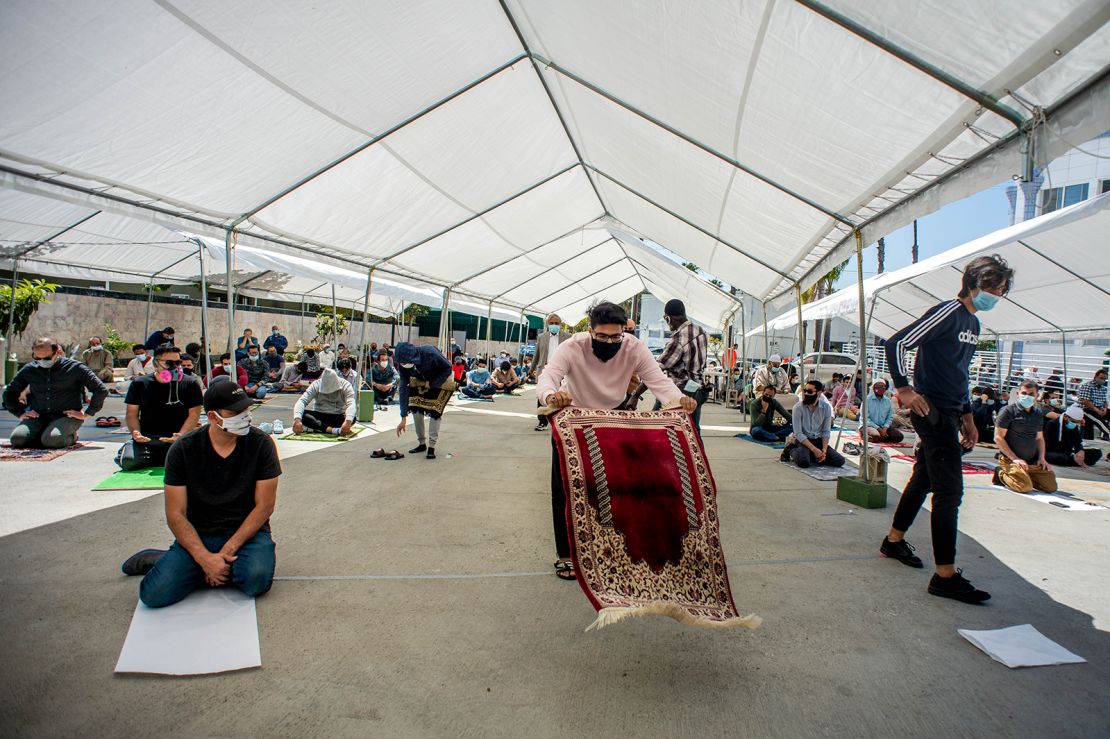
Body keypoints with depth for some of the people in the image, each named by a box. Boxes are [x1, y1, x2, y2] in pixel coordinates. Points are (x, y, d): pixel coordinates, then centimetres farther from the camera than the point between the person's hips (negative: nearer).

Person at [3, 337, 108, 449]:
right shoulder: (29, 369, 9)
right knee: (17, 438, -23)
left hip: (66, 416, -4)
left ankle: (70, 437, 1)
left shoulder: (74, 368, -3)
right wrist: (20, 412, 11)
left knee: (51, 440, -33)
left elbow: (101, 390, -7)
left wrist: (87, 414, -8)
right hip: (37, 417, 5)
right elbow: (9, 392, 24)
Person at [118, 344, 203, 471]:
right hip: (146, 439, 1)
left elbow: (194, 414, 1)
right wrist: (136, 432, -9)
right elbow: (132, 412, 11)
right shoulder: (140, 384, 10)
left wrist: (181, 435, -15)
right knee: (128, 460, -25)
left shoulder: (190, 384, 4)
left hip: (175, 439, -1)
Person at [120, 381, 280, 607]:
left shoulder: (261, 444, -9)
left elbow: (264, 506, -8)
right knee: (154, 594, -21)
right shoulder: (183, 450, -7)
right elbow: (175, 514, -7)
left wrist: (227, 551, -16)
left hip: (247, 531, 0)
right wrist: (205, 558, -20)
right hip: (198, 535, 1)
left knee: (256, 581, -29)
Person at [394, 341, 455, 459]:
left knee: (435, 411, -14)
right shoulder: (402, 365, -25)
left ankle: (431, 446, -8)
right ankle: (421, 443, 9)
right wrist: (404, 418, -24)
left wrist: (431, 384, -26)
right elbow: (404, 389, -22)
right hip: (420, 381, 4)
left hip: (441, 380, -4)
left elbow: (448, 368, -22)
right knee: (416, 409, -7)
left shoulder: (430, 353, -39)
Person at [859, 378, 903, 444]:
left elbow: (890, 417, 7)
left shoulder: (888, 401, 8)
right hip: (869, 425, -7)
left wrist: (885, 428, -12)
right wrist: (878, 429, -17)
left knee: (899, 436, -15)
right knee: (876, 436, -37)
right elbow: (865, 418, -12)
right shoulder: (868, 399, -8)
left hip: (884, 426, 7)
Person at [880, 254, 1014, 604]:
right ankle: (945, 575, -3)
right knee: (949, 491, -9)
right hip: (933, 412, -10)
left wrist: (967, 415, 22)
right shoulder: (947, 313, -12)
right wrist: (904, 389, -22)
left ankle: (894, 540, 33)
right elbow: (896, 343, -19)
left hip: (949, 413, 10)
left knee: (923, 479, 17)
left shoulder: (973, 323, 17)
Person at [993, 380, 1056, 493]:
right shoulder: (1009, 411, -7)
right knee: (1025, 486, -25)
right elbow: (998, 437, -11)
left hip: (1033, 461, 7)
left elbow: (1039, 438, 21)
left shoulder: (1038, 414, 14)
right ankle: (1002, 474, 3)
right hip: (1010, 459, -7)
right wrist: (1015, 458, -15)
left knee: (1051, 486, -4)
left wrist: (1041, 458, 5)